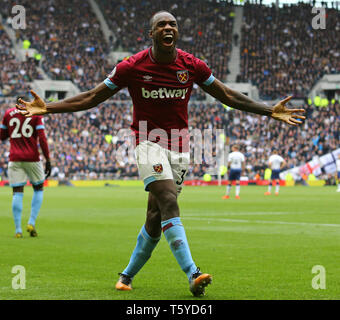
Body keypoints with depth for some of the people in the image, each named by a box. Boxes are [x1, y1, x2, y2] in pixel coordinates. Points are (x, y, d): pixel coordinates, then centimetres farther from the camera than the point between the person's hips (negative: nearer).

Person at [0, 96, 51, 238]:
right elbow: (42, 139, -7)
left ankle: (18, 230, -5)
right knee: (38, 189, 15)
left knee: (17, 193, 2)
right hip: (32, 158, -2)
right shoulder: (36, 113, 0)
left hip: (15, 159, 2)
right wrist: (48, 160, -5)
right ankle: (31, 223, 2)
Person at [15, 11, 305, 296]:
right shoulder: (132, 67, -6)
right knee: (169, 204, -23)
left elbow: (228, 96, 11)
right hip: (149, 143, -3)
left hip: (179, 148, 3)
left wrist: (271, 111, 8)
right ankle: (192, 274, -31)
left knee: (156, 219, 4)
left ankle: (128, 274, 23)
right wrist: (46, 108, -7)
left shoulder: (193, 66, 1)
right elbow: (92, 98, 1)